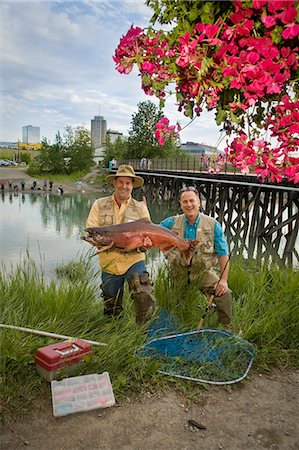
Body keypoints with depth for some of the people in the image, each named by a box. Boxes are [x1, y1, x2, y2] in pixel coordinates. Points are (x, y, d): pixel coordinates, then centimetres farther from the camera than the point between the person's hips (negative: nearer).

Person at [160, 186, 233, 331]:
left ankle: (226, 330, -1)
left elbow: (223, 254, -3)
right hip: (179, 272, 2)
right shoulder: (172, 222, 0)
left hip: (203, 271, -1)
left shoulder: (213, 225, -3)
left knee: (224, 294, -21)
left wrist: (223, 279, -12)